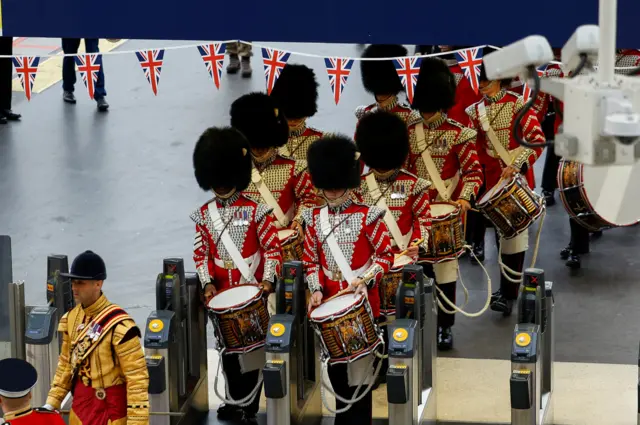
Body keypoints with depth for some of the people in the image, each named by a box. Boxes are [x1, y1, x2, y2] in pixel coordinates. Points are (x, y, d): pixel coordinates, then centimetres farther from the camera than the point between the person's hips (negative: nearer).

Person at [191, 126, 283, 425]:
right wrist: (208, 283, -8)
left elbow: (272, 247, -7)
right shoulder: (204, 215, 3)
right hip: (222, 295, 3)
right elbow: (201, 253, 5)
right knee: (228, 349, 12)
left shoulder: (255, 212, -7)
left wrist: (268, 280, -18)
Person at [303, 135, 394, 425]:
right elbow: (311, 261, 8)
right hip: (330, 303, 4)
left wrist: (366, 281, -17)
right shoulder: (314, 219, 4)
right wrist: (316, 290, -6)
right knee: (334, 363, 10)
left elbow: (386, 254, -4)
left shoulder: (367, 216, -7)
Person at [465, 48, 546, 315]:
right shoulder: (476, 111, 4)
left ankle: (508, 294, -3)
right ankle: (508, 287, 25)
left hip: (517, 178, -5)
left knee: (513, 234, -4)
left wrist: (516, 165, -25)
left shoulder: (518, 105, -9)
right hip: (491, 180, 5)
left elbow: (538, 140, -14)